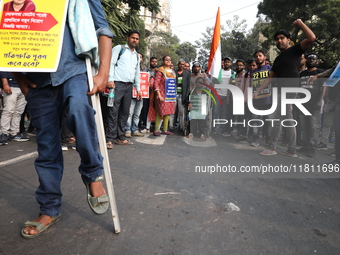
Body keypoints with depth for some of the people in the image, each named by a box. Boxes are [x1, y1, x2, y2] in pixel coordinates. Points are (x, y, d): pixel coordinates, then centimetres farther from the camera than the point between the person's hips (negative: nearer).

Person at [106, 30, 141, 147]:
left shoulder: (136, 55, 25)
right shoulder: (119, 48, 7)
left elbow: (137, 72, 27)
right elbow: (111, 63, -3)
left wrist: (138, 88, 21)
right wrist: (110, 79, -15)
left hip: (129, 86, 6)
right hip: (117, 84, -6)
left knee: (125, 112, 6)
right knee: (114, 111, -10)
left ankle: (120, 137, 12)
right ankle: (110, 139, -7)